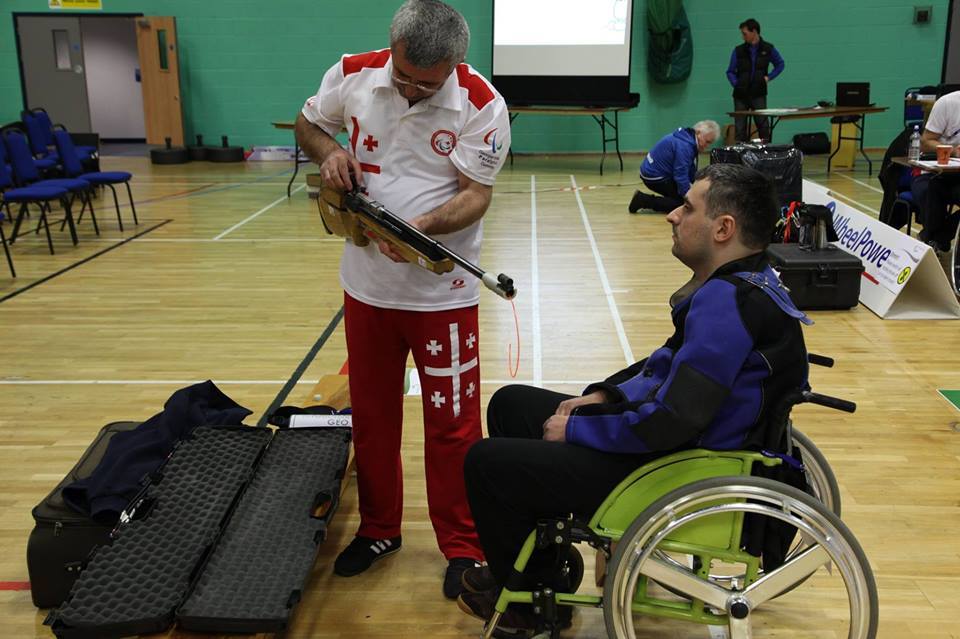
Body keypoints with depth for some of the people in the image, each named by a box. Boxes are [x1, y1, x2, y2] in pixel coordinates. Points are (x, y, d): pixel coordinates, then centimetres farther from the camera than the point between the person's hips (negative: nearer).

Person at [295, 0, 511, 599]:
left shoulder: (481, 104, -15)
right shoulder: (352, 75, -5)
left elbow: (476, 194, -14)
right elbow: (308, 123, 12)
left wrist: (424, 226, -33)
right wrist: (329, 152, -11)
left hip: (442, 289, -3)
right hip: (367, 280, 4)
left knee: (451, 422, 4)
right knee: (371, 413, 16)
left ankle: (462, 547, 22)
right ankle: (379, 529, 35)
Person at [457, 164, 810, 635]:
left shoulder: (726, 302, -26)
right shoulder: (743, 280, 7)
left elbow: (670, 423, -29)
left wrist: (575, 430, -15)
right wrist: (605, 395, 6)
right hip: (679, 440, 11)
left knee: (486, 462, -8)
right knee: (510, 404, 16)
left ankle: (533, 596, 17)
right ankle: (541, 561, 24)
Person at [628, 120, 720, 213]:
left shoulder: (691, 141, 8)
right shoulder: (684, 146, -24)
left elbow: (692, 173, 14)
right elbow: (681, 176, -27)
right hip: (654, 177, -10)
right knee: (683, 202, -10)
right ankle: (643, 200, -9)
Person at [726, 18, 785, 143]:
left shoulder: (768, 49, 1)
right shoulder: (738, 51, 1)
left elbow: (780, 64, 15)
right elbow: (730, 72, 7)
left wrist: (769, 77, 2)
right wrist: (735, 84, -8)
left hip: (758, 94, -1)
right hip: (741, 94, 1)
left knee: (763, 125, -6)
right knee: (740, 128, 2)